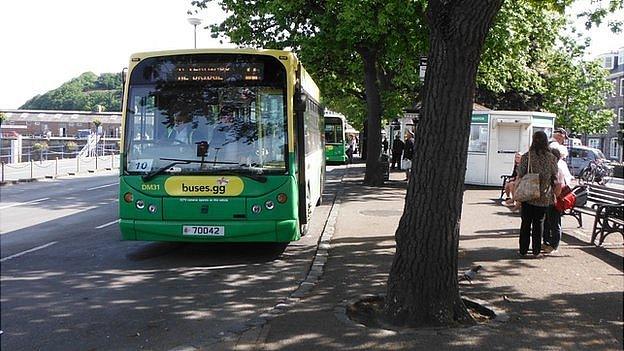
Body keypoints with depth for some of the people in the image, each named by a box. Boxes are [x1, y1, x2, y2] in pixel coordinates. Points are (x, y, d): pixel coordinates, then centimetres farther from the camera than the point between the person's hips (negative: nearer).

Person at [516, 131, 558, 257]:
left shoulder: (526, 157, -9)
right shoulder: (552, 158, -3)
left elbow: (520, 176, -8)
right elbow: (555, 178, 2)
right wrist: (554, 195, 14)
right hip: (544, 197, 1)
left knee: (526, 223, 9)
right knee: (539, 223, 11)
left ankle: (523, 250, 13)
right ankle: (536, 250, 15)